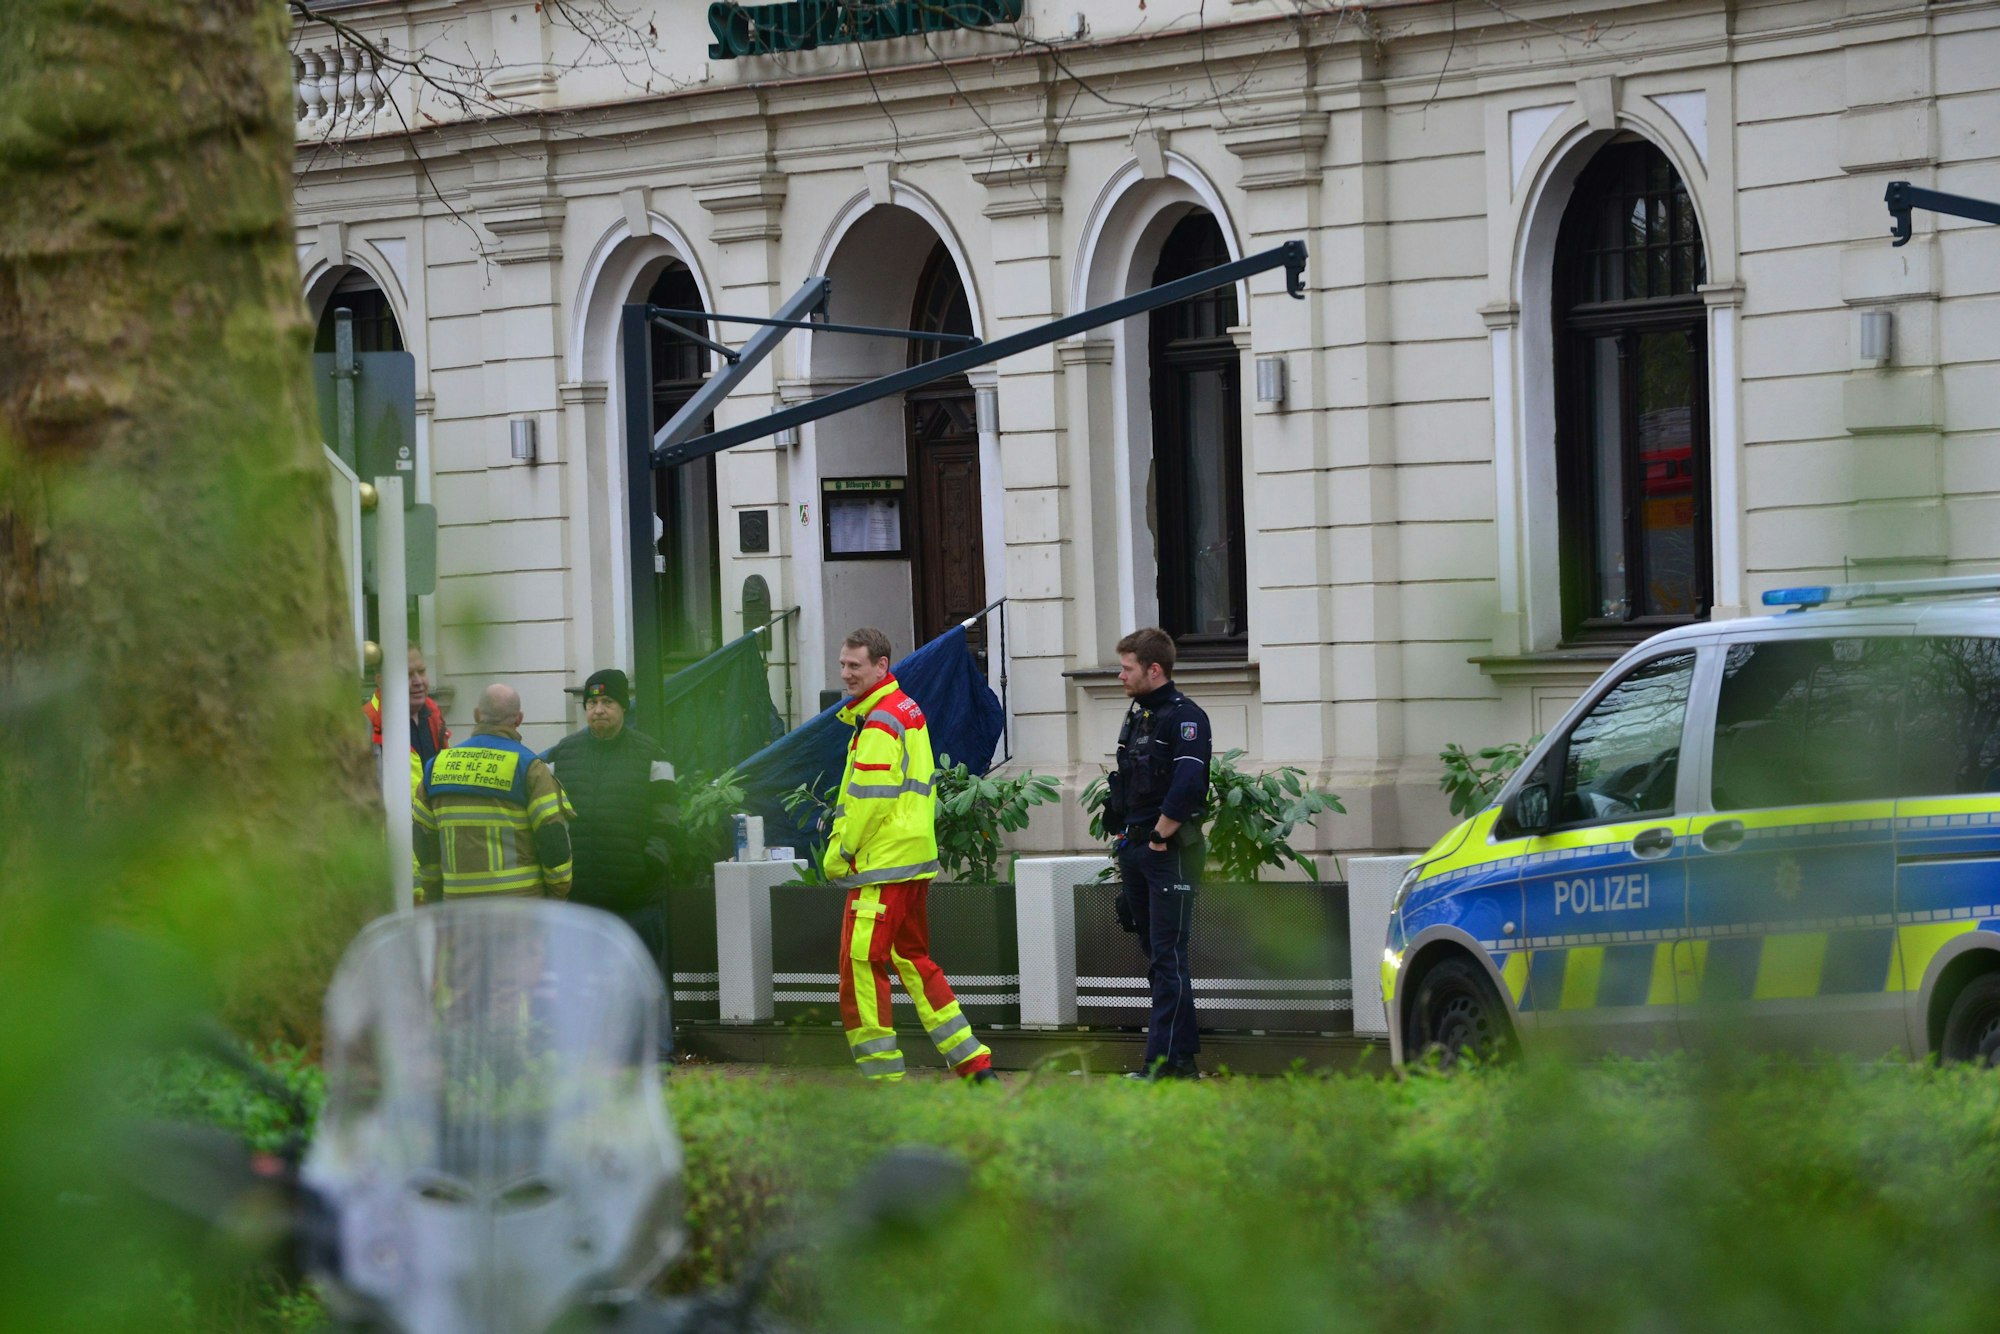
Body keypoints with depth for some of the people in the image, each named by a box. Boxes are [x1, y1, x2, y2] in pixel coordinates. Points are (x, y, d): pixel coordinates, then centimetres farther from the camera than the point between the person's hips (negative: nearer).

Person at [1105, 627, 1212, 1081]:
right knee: (1156, 957, 11)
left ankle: (1167, 1060, -12)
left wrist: (1159, 838, -17)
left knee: (1168, 958, -10)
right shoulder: (1136, 715, 16)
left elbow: (1187, 786, -24)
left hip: (1169, 853, -9)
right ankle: (1182, 1055, 15)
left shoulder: (1184, 716, -12)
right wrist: (1127, 843, 15)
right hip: (1136, 851, 9)